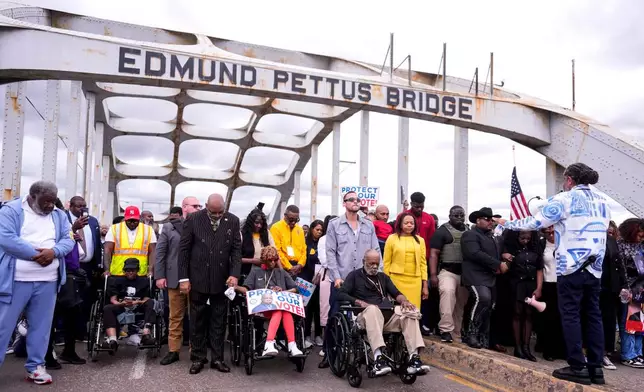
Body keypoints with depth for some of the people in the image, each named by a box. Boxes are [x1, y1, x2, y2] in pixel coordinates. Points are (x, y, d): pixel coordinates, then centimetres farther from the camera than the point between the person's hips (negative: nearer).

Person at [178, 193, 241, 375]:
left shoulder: (233, 221, -1)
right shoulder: (193, 219, -7)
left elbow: (236, 249, 0)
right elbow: (184, 250, -4)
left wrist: (234, 274, -12)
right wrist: (183, 278, -7)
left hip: (222, 279, 2)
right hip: (198, 278, -1)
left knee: (219, 320, 9)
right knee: (197, 319, 9)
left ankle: (217, 358, 19)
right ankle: (198, 358, 21)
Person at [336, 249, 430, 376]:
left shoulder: (383, 277, 30)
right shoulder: (355, 275, 16)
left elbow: (396, 293, 22)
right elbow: (341, 294, 3)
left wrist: (404, 300, -2)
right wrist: (360, 302, -11)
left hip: (388, 314, 5)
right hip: (366, 314, -4)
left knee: (410, 311, -23)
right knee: (372, 309, -39)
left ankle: (414, 357, -30)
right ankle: (378, 358, -50)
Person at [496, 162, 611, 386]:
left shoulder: (565, 199, -6)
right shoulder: (603, 200, 13)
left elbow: (534, 223, -5)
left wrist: (507, 223, 8)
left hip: (571, 266, -6)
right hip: (595, 267, 6)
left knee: (570, 315, -2)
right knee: (593, 315, 8)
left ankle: (578, 368, -2)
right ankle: (595, 368, 10)